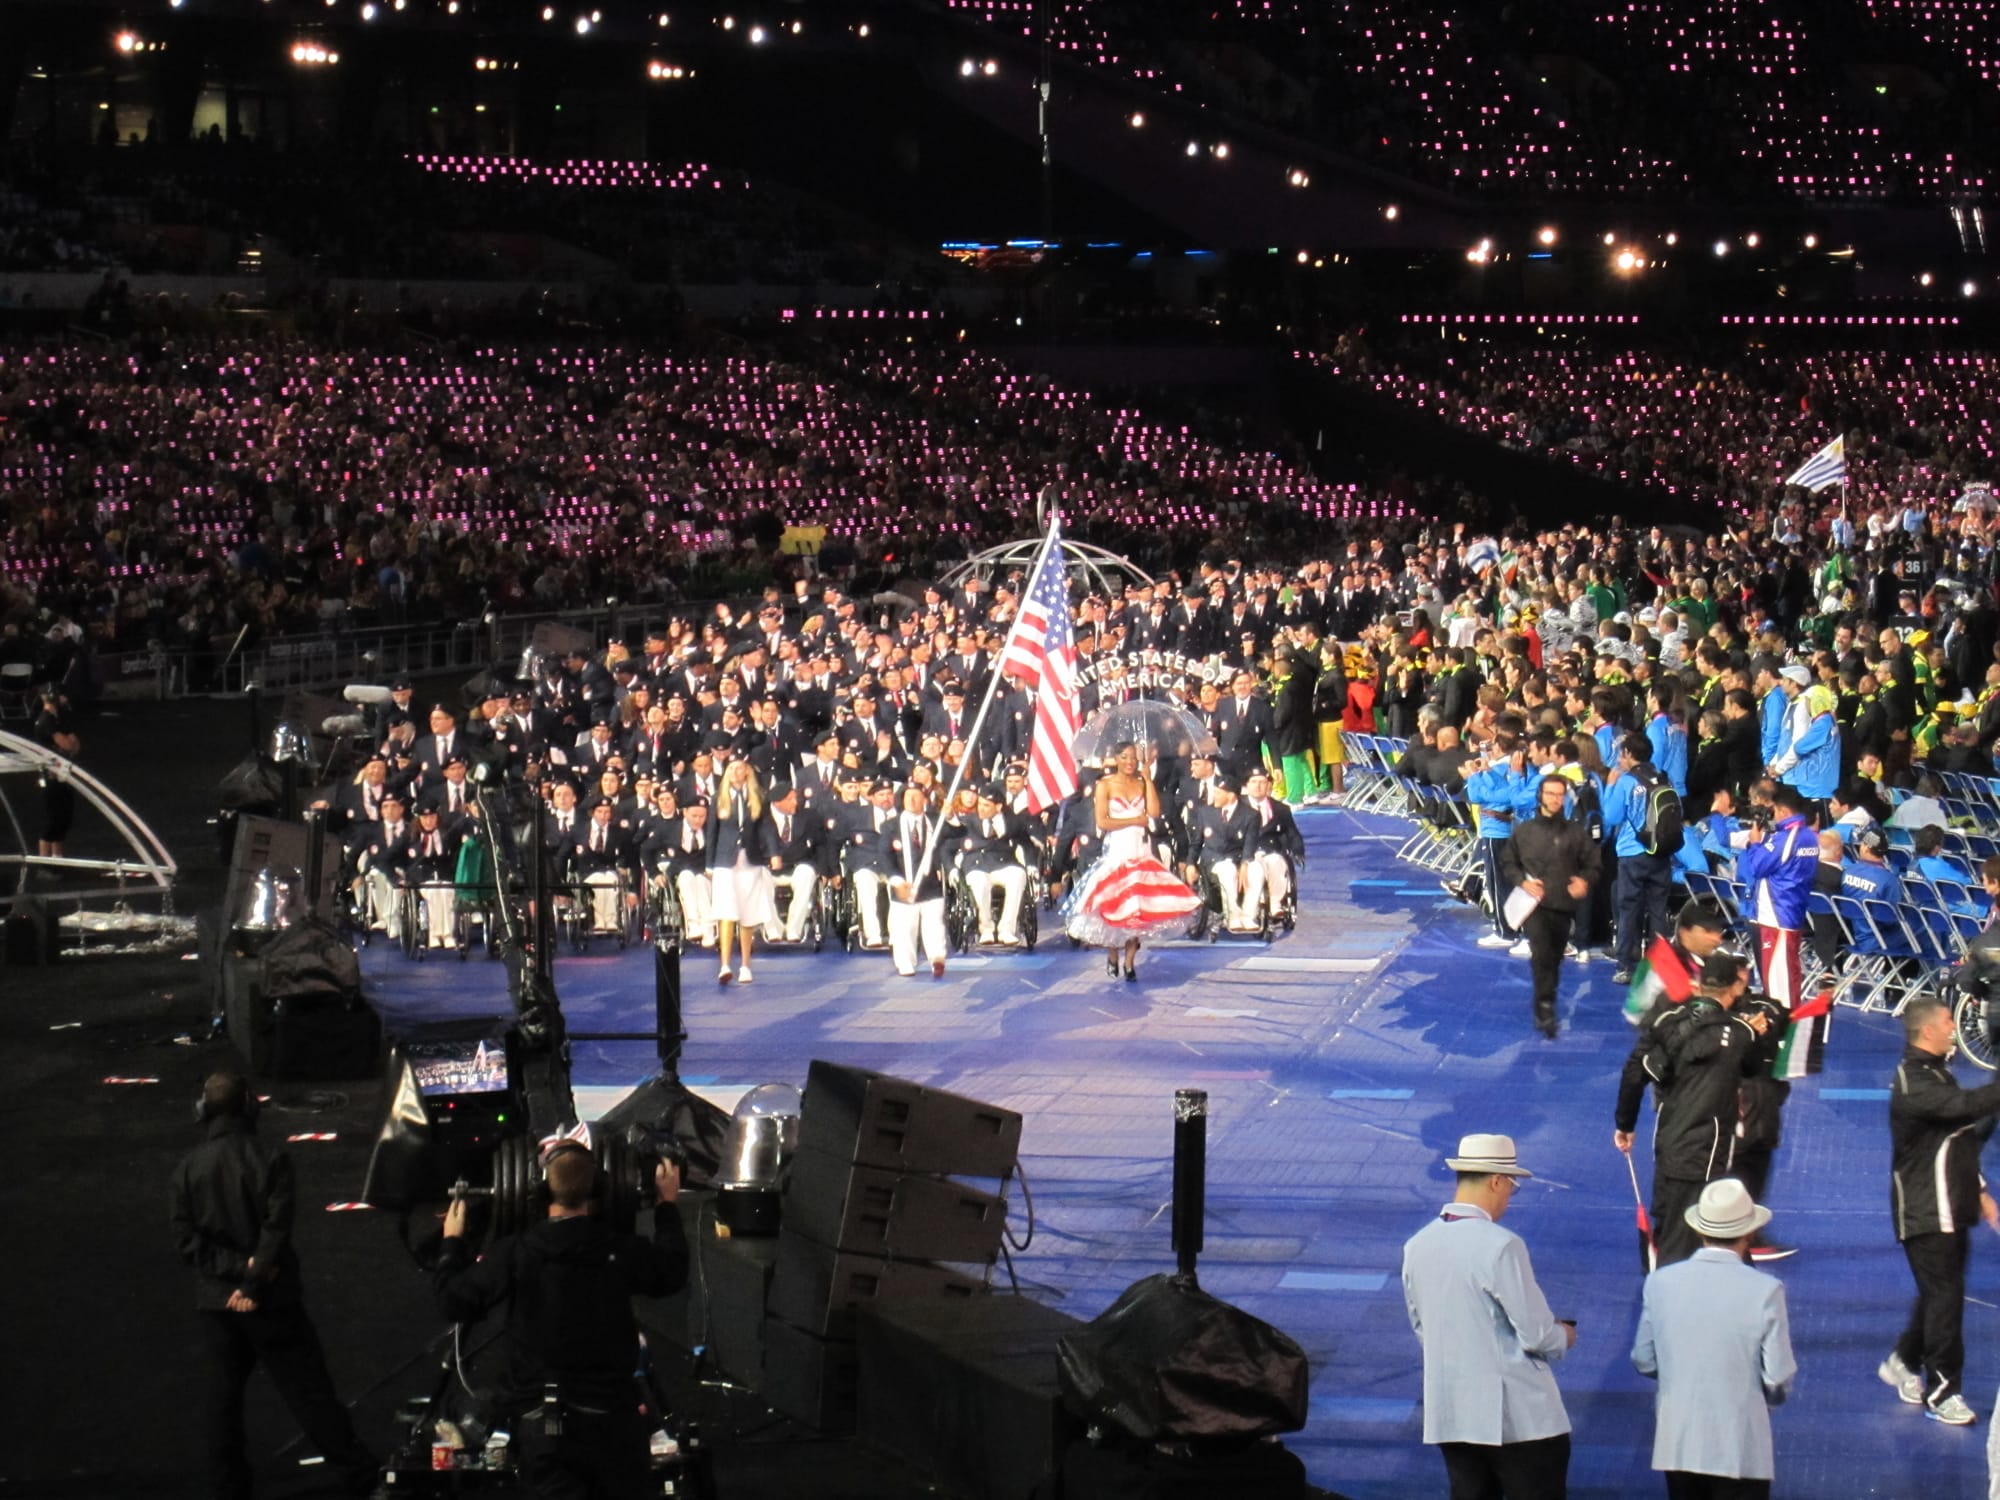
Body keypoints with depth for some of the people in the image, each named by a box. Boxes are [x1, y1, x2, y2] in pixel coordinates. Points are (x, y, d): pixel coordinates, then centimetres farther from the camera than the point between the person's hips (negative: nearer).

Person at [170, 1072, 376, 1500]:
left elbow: (186, 1240, -5)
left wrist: (238, 1267, -10)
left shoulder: (187, 1170, -1)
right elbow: (276, 1231, -16)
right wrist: (254, 1282, -13)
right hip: (272, 1300, -2)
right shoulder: (270, 1161, -10)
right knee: (308, 1392, 4)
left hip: (216, 1300, 2)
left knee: (220, 1401, 10)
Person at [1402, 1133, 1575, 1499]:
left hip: (1447, 1413, 6)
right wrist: (1563, 1337, 7)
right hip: (1519, 1415, -6)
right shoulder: (1500, 1246, -18)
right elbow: (1537, 1335, -14)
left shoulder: (1417, 1246, 2)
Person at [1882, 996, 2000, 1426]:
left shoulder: (1937, 1074, 14)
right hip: (1926, 1212, -9)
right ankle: (1941, 1393, -1)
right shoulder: (1912, 1083, -20)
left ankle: (1903, 1362, 33)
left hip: (1950, 1208, 9)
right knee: (1944, 1297, -7)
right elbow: (1965, 1107, -35)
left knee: (1940, 1293, 16)